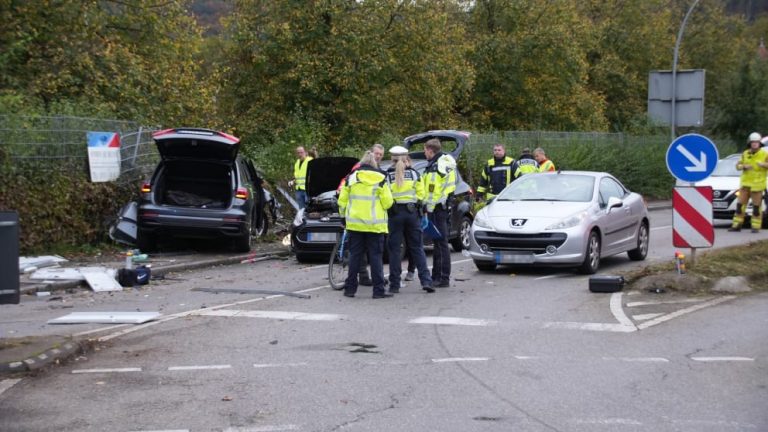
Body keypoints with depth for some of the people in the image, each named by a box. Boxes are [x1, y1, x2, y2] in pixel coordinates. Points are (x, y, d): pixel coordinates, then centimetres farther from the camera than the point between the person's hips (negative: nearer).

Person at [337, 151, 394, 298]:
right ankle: (379, 290, -2)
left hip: (355, 223, 2)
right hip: (375, 224, -2)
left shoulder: (351, 178, 2)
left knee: (355, 255, 8)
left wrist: (344, 214, 20)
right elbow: (388, 202, -5)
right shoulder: (380, 179, -3)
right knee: (376, 256, 1)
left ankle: (350, 288, 9)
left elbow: (342, 201, 3)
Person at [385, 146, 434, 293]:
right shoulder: (414, 173, 4)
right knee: (417, 248, 7)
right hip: (412, 213, 2)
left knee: (394, 249, 4)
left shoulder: (387, 176, -2)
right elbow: (420, 194, 4)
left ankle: (394, 284, 3)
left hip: (395, 214, -2)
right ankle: (426, 280, -3)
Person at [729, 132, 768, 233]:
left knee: (756, 206, -2)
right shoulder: (745, 154, 8)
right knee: (740, 205, 5)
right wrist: (744, 166, -10)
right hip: (745, 183, 4)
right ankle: (736, 225, 12)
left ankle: (756, 227, 4)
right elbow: (738, 165, 10)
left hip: (757, 184, -4)